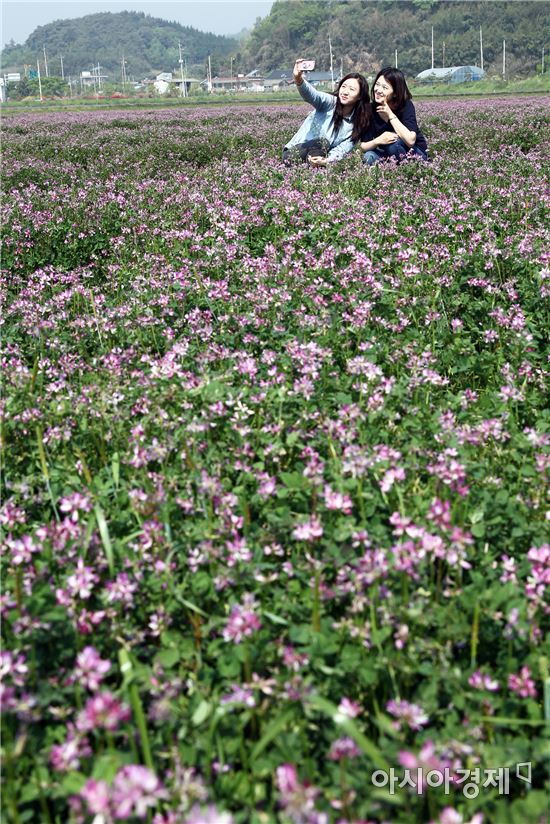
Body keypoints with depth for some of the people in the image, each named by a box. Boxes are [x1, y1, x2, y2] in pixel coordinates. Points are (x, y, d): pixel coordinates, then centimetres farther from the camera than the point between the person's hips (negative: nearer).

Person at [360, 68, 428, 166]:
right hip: (388, 155, 3)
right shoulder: (371, 109, -9)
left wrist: (391, 115, -32)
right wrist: (377, 141, -31)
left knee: (393, 141, -32)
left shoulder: (406, 106, -19)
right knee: (369, 157, -27)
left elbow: (410, 141, -34)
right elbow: (363, 146, -9)